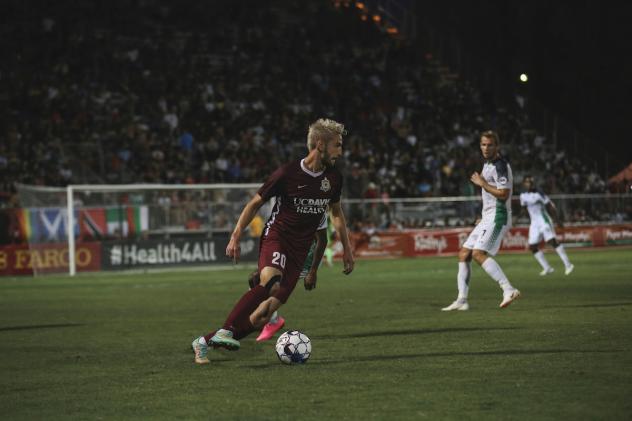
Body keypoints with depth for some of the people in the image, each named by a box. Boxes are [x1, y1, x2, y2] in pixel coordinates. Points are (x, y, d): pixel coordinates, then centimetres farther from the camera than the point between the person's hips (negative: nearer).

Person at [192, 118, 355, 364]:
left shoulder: (333, 178, 4)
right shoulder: (288, 174, -11)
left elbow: (336, 212, 22)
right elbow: (255, 203, -1)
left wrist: (346, 248, 20)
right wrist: (235, 237, -5)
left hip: (300, 249, 5)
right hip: (276, 237, -5)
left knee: (265, 314, -5)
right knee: (271, 283, -38)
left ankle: (205, 342, 6)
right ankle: (226, 331, -33)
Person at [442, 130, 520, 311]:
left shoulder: (500, 165, -13)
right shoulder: (487, 164, 18)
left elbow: (503, 194, -22)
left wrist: (482, 183, -13)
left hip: (498, 217, -10)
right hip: (488, 217, 10)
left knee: (479, 253, -24)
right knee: (464, 253, 8)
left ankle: (508, 289, -30)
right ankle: (462, 300, 9)